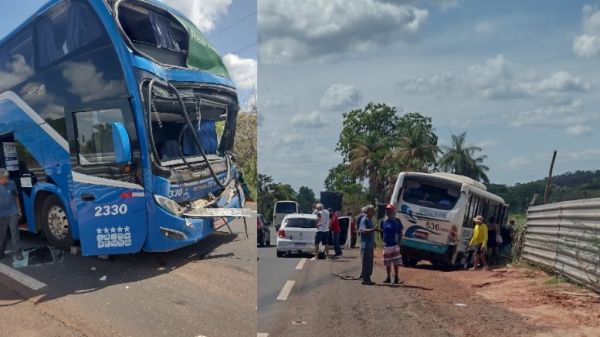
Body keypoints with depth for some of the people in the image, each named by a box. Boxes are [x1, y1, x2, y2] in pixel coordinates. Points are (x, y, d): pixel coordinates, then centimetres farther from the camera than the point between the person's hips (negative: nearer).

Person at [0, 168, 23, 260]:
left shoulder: (11, 184, -4)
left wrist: (19, 209, 9)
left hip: (13, 213, 0)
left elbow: (16, 197, 9)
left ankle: (17, 253, 3)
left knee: (15, 232, -1)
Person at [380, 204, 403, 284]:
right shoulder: (383, 221, 8)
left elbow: (400, 232, 3)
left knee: (396, 262, -2)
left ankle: (396, 277, 7)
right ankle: (388, 277, 21)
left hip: (395, 244, -3)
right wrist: (383, 241, 8)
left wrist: (399, 242, -5)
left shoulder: (397, 221, -1)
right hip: (386, 245, 4)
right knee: (387, 262, 10)